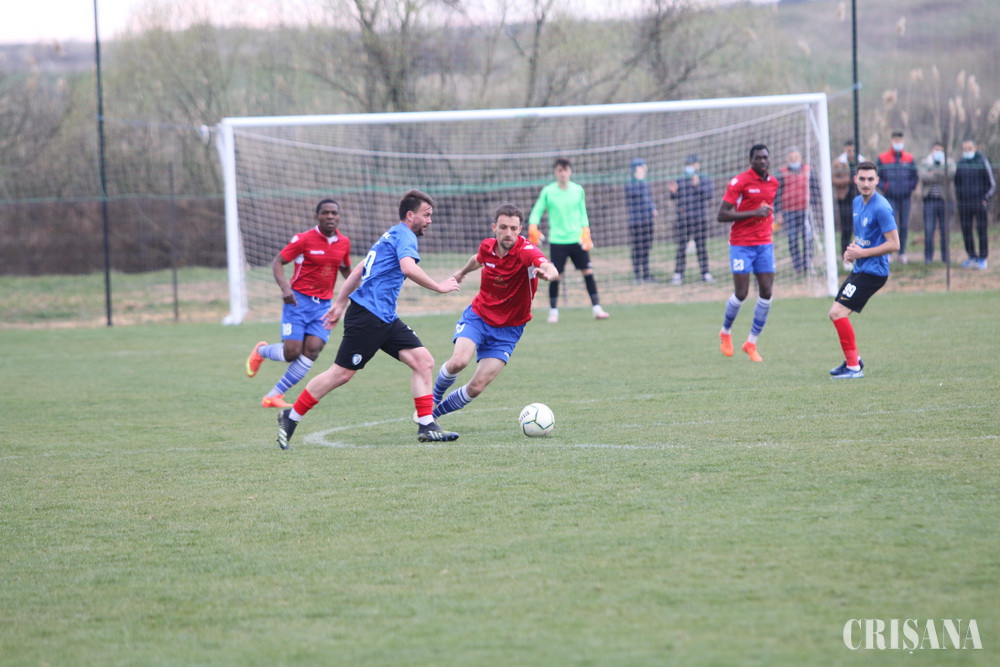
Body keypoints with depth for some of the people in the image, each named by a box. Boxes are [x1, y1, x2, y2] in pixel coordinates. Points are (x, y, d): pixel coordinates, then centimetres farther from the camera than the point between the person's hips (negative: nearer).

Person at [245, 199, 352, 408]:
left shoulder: (344, 242, 6)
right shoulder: (304, 239, -9)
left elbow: (345, 269, 24)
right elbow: (277, 262, -6)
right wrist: (285, 287, -22)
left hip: (324, 304, 4)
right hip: (299, 300, -4)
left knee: (313, 349, -12)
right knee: (292, 352, -11)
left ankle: (274, 395, -1)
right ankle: (261, 351, 26)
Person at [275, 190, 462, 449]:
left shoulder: (392, 236, 23)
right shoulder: (404, 236, -7)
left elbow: (359, 270, 27)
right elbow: (408, 268, -27)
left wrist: (340, 303, 29)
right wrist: (438, 287, -18)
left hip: (385, 319, 10)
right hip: (368, 315, -10)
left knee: (424, 361, -1)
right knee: (342, 373, -6)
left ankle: (426, 426, -3)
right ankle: (291, 417, 6)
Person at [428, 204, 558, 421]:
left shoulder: (526, 251, -22)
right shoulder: (487, 247, -7)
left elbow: (550, 269, -45)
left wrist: (547, 273, -69)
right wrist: (463, 271, 41)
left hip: (508, 329, -2)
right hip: (478, 316, 2)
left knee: (476, 387, -9)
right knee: (459, 361, -27)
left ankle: (435, 412, 17)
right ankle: (434, 397, 3)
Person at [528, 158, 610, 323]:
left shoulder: (578, 190, 5)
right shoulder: (548, 192, -1)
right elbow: (537, 211, 4)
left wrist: (585, 232, 7)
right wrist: (533, 228, -11)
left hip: (577, 239, 2)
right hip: (557, 240, -2)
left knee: (588, 272, -3)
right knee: (555, 276, -3)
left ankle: (596, 308, 4)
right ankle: (553, 311, 11)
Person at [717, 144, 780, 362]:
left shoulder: (774, 183, 8)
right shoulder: (740, 181, -12)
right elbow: (722, 215, -17)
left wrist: (769, 214, 11)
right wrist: (754, 213, -22)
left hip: (764, 244, 5)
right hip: (741, 244, -5)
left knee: (766, 293, -3)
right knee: (741, 294, -5)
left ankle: (751, 343, 10)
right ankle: (725, 332, 23)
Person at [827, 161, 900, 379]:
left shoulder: (881, 208, -18)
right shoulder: (858, 202, 10)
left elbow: (894, 244, -20)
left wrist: (862, 253, -17)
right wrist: (852, 251, 4)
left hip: (872, 271, -9)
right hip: (859, 269, 9)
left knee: (838, 313, -15)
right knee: (836, 314, 14)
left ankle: (854, 368, -9)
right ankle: (853, 360, 31)